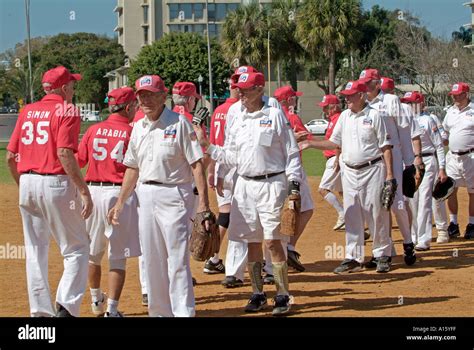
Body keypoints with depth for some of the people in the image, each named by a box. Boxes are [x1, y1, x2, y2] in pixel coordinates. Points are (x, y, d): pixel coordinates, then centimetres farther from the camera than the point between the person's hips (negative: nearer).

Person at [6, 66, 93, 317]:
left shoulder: (27, 111, 13)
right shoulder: (66, 110, -4)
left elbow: (10, 156, 9)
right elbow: (64, 154, -17)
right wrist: (84, 191, -17)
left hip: (27, 183, 6)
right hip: (56, 183, -6)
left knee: (35, 251, 12)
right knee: (77, 248, 3)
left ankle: (40, 310, 15)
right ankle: (66, 306, -10)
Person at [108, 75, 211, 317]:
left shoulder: (179, 123, -7)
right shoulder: (138, 127, 11)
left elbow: (196, 163, -11)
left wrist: (203, 202, -18)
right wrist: (120, 202, 14)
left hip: (174, 194, -6)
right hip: (145, 195, 6)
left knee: (177, 259, -8)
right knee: (152, 260, 10)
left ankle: (184, 312, -6)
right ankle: (160, 311, 20)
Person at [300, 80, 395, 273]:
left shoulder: (374, 116, -6)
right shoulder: (344, 116, 10)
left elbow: (386, 147, -6)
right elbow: (334, 142, 13)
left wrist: (390, 174, -12)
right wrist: (310, 144, 1)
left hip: (372, 169, -5)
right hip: (350, 172, 5)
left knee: (377, 214, 0)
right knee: (351, 216, 6)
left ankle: (383, 255, 11)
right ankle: (353, 258, 11)